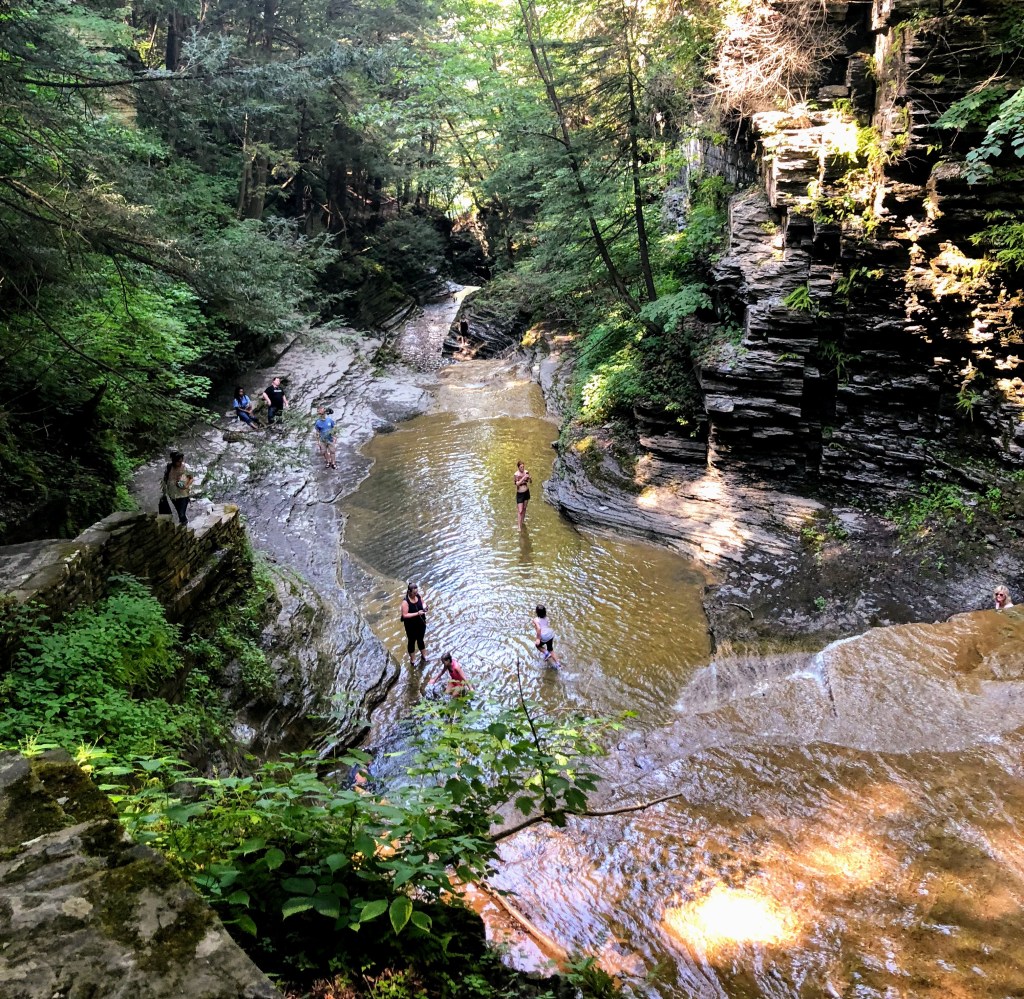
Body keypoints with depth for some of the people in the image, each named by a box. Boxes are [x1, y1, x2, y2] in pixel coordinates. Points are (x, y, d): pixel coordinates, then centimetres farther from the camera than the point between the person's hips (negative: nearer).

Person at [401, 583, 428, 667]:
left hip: (421, 623, 5)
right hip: (411, 626, -5)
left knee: (420, 639, 24)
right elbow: (405, 615, -27)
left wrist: (424, 605, -11)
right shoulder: (405, 602, -26)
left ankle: (424, 655, 45)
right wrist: (417, 613, -32)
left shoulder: (418, 596, -8)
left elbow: (423, 602, 12)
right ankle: (412, 659, 33)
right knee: (412, 641, 15)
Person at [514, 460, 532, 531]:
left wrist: (530, 478, -21)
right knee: (520, 511, -6)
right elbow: (517, 483, -33)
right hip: (520, 494, -5)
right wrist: (523, 478, -41)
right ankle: (520, 527, 2)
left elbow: (530, 482, 1)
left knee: (524, 508, 20)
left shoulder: (526, 472, -6)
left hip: (526, 492, 5)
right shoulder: (516, 474, -20)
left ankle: (523, 521, 41)